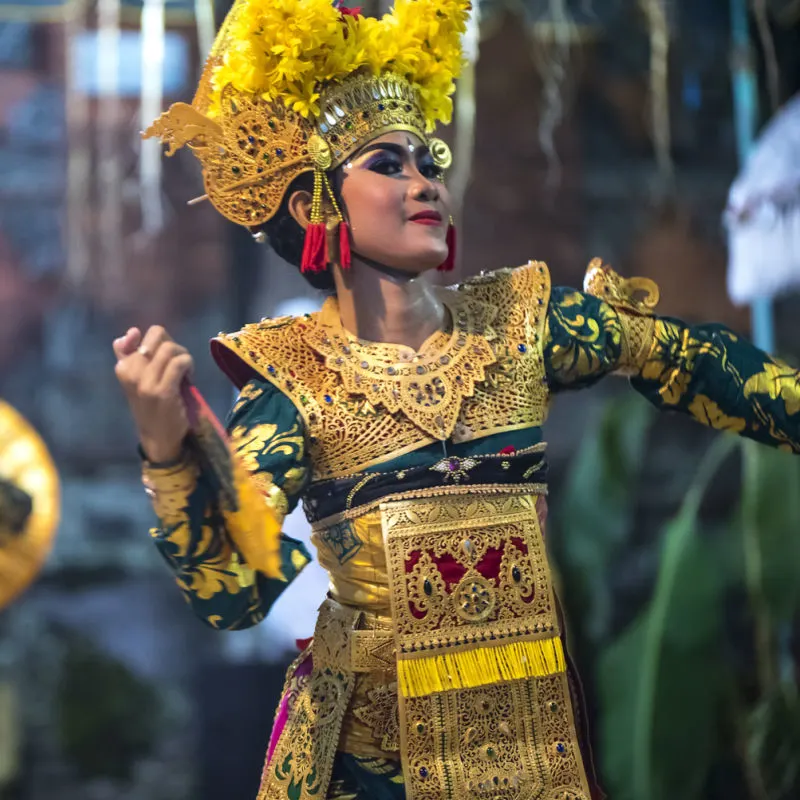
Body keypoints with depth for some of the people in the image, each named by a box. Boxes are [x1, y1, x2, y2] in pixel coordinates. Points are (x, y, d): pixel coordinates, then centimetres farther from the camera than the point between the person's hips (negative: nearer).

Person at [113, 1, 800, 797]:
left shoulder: (517, 321, 0)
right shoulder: (291, 374, -9)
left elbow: (698, 365, 4)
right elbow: (231, 592, -17)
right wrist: (168, 450, -30)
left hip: (542, 723, 3)